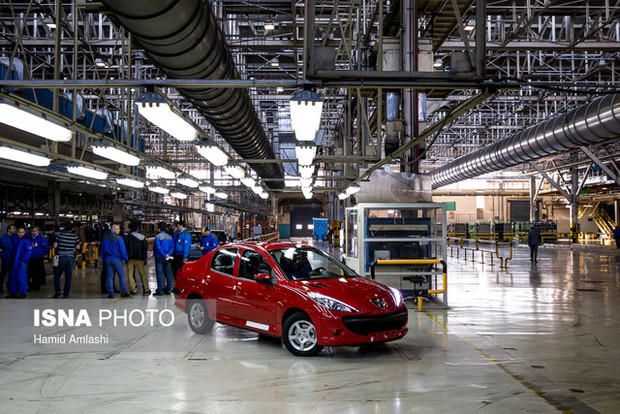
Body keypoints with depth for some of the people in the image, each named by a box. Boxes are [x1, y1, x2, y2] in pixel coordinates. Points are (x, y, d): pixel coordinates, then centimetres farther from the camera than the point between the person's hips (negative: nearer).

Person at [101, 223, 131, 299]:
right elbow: (122, 250, -11)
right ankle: (123, 292, 7)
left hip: (107, 259, 5)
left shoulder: (104, 238, 6)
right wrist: (125, 258, -1)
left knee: (110, 276, 7)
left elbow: (102, 250, 13)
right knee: (121, 276, 4)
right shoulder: (118, 238, -12)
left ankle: (110, 293, 5)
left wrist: (103, 259, 21)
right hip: (117, 259, -5)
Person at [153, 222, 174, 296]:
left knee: (159, 273, -4)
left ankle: (160, 290, -6)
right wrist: (168, 254, -9)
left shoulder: (158, 237, -11)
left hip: (159, 257, -6)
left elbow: (158, 248, -18)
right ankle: (168, 289, 13)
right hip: (167, 259, 6)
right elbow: (172, 247, 2)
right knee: (167, 273, 10)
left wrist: (164, 255, -15)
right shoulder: (169, 237, 8)